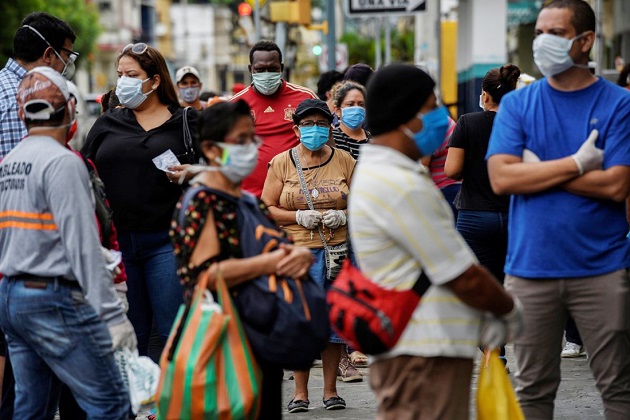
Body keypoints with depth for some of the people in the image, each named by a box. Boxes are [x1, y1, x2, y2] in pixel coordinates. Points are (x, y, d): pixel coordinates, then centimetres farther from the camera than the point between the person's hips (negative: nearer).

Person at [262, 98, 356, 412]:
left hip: (338, 251, 1)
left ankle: (331, 389, 13)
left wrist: (343, 216, -9)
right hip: (297, 253, -1)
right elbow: (266, 208, 3)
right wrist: (299, 217, -11)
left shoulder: (344, 161, 8)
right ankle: (300, 392, 6)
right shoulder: (281, 163, 5)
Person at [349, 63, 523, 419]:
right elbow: (464, 278, -15)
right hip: (424, 356, -11)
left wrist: (486, 317, 8)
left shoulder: (377, 173, 16)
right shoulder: (402, 186, -19)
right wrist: (510, 310, 3)